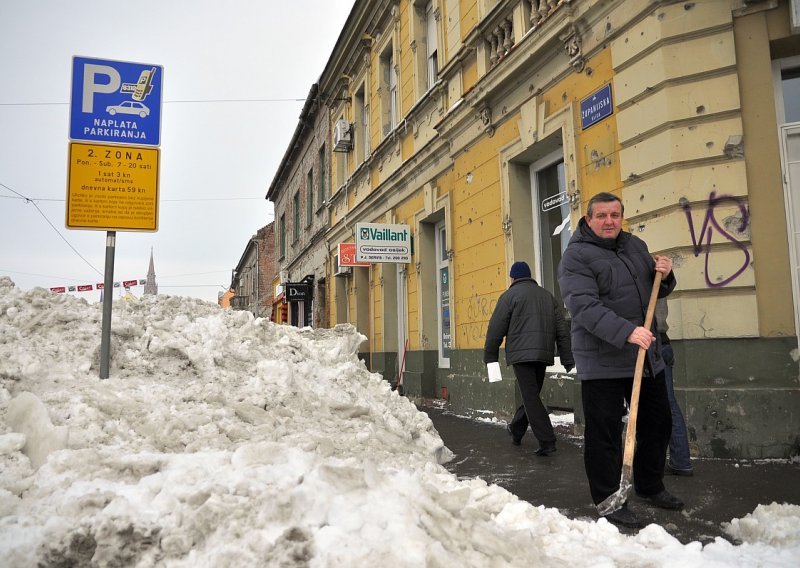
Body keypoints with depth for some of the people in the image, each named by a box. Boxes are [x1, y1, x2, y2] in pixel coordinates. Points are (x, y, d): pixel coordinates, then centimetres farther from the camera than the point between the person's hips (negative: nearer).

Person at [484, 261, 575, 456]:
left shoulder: (510, 295, 1)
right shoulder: (547, 296, 18)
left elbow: (496, 328, -4)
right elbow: (562, 329, 13)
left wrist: (490, 356, 5)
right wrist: (567, 359, 13)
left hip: (521, 354, -6)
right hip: (544, 354, 6)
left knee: (531, 398, -5)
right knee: (531, 395, 17)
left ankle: (547, 442, -12)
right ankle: (516, 431, 32)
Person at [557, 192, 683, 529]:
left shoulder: (636, 245, 13)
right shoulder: (576, 256, -10)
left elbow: (656, 292, 23)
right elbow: (585, 307, -22)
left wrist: (665, 276, 0)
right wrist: (626, 332, -32)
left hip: (647, 357, 8)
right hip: (602, 362, -7)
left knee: (658, 424, 18)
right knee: (604, 433, -1)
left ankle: (649, 486, 38)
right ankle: (608, 501, 14)